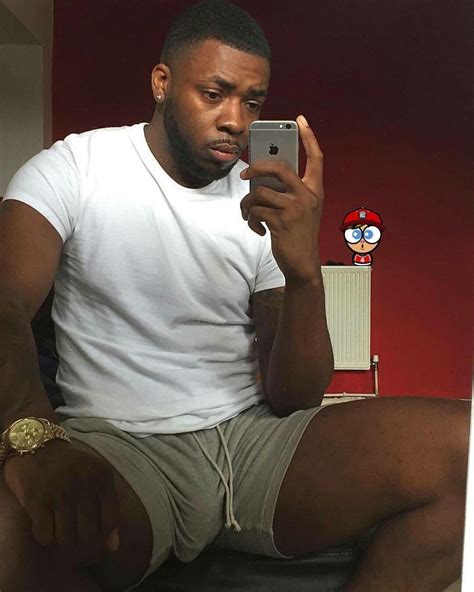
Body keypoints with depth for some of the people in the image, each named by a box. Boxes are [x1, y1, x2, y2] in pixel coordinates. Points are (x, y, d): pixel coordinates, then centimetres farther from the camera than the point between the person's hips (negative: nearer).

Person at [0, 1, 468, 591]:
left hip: (255, 437, 4)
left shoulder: (268, 208, 8)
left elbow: (294, 399, 2)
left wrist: (304, 274, -17)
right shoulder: (72, 169, 2)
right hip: (119, 449, -3)